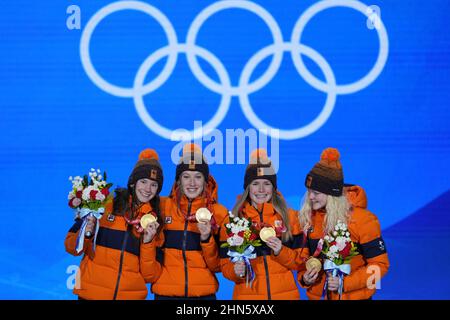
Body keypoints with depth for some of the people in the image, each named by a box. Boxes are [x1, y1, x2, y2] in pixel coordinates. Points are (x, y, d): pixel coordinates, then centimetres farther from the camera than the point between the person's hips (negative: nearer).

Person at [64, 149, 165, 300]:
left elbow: (149, 275, 1)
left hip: (131, 295, 2)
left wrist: (147, 242, -11)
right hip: (92, 293, -2)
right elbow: (71, 247, 1)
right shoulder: (106, 205, -2)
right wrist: (86, 234, -17)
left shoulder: (154, 220, 6)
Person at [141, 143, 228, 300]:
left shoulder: (219, 212, 1)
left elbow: (217, 266, -1)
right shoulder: (163, 207, 0)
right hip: (166, 292, 0)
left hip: (204, 293, 0)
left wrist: (206, 238, -15)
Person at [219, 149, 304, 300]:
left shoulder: (289, 216, 2)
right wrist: (236, 271, -18)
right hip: (247, 294, -1)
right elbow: (225, 264, 2)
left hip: (285, 293, 1)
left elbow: (299, 263, 2)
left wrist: (280, 251, -15)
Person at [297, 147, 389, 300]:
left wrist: (345, 283, -21)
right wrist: (304, 278, -9)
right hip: (317, 295, 4)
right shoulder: (308, 218, -2)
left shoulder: (362, 219, -15)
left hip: (354, 296, -4)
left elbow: (380, 264, -12)